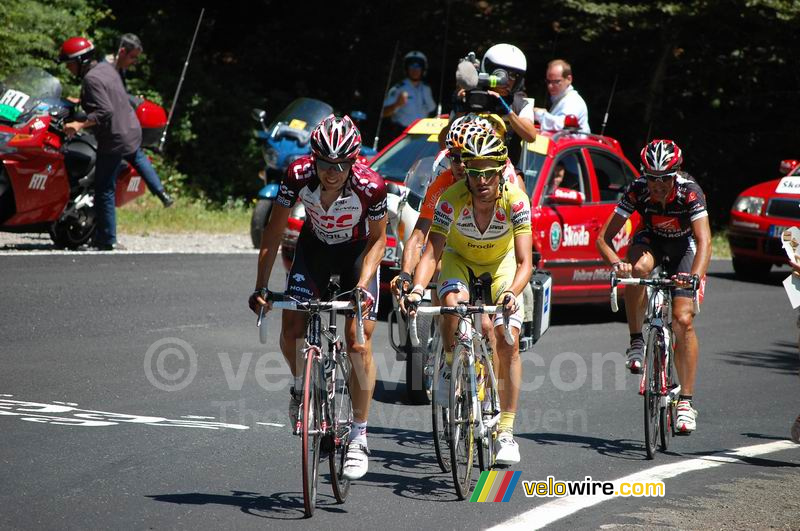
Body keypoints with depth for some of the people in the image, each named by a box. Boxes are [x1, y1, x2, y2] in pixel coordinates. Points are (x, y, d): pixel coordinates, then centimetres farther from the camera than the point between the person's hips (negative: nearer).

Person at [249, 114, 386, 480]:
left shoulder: (370, 186, -32)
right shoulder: (299, 175, -27)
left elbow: (377, 240, -15)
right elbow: (274, 231, -17)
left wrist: (363, 285, -29)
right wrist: (261, 287, -21)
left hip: (357, 253, -2)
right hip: (314, 248, 2)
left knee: (358, 342, -13)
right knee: (292, 330, -14)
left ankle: (359, 437, -2)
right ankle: (302, 385, 20)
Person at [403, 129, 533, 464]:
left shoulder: (515, 201, -32)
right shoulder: (452, 200, -31)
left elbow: (524, 262, -35)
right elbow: (432, 252, -33)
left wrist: (511, 293, -54)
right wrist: (417, 289, -51)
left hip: (500, 263, 0)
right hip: (460, 260, 0)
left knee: (508, 344, -13)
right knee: (452, 302, -35)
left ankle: (506, 432, -5)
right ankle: (451, 365, -5)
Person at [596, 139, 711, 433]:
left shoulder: (689, 192, -31)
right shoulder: (637, 191, -27)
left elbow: (704, 241, -40)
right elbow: (603, 238, -26)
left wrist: (695, 276, -58)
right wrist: (616, 263, -47)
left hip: (684, 247, -1)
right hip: (651, 241, 1)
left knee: (683, 320, -16)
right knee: (638, 268, -37)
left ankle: (686, 401, -10)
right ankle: (636, 341, -18)